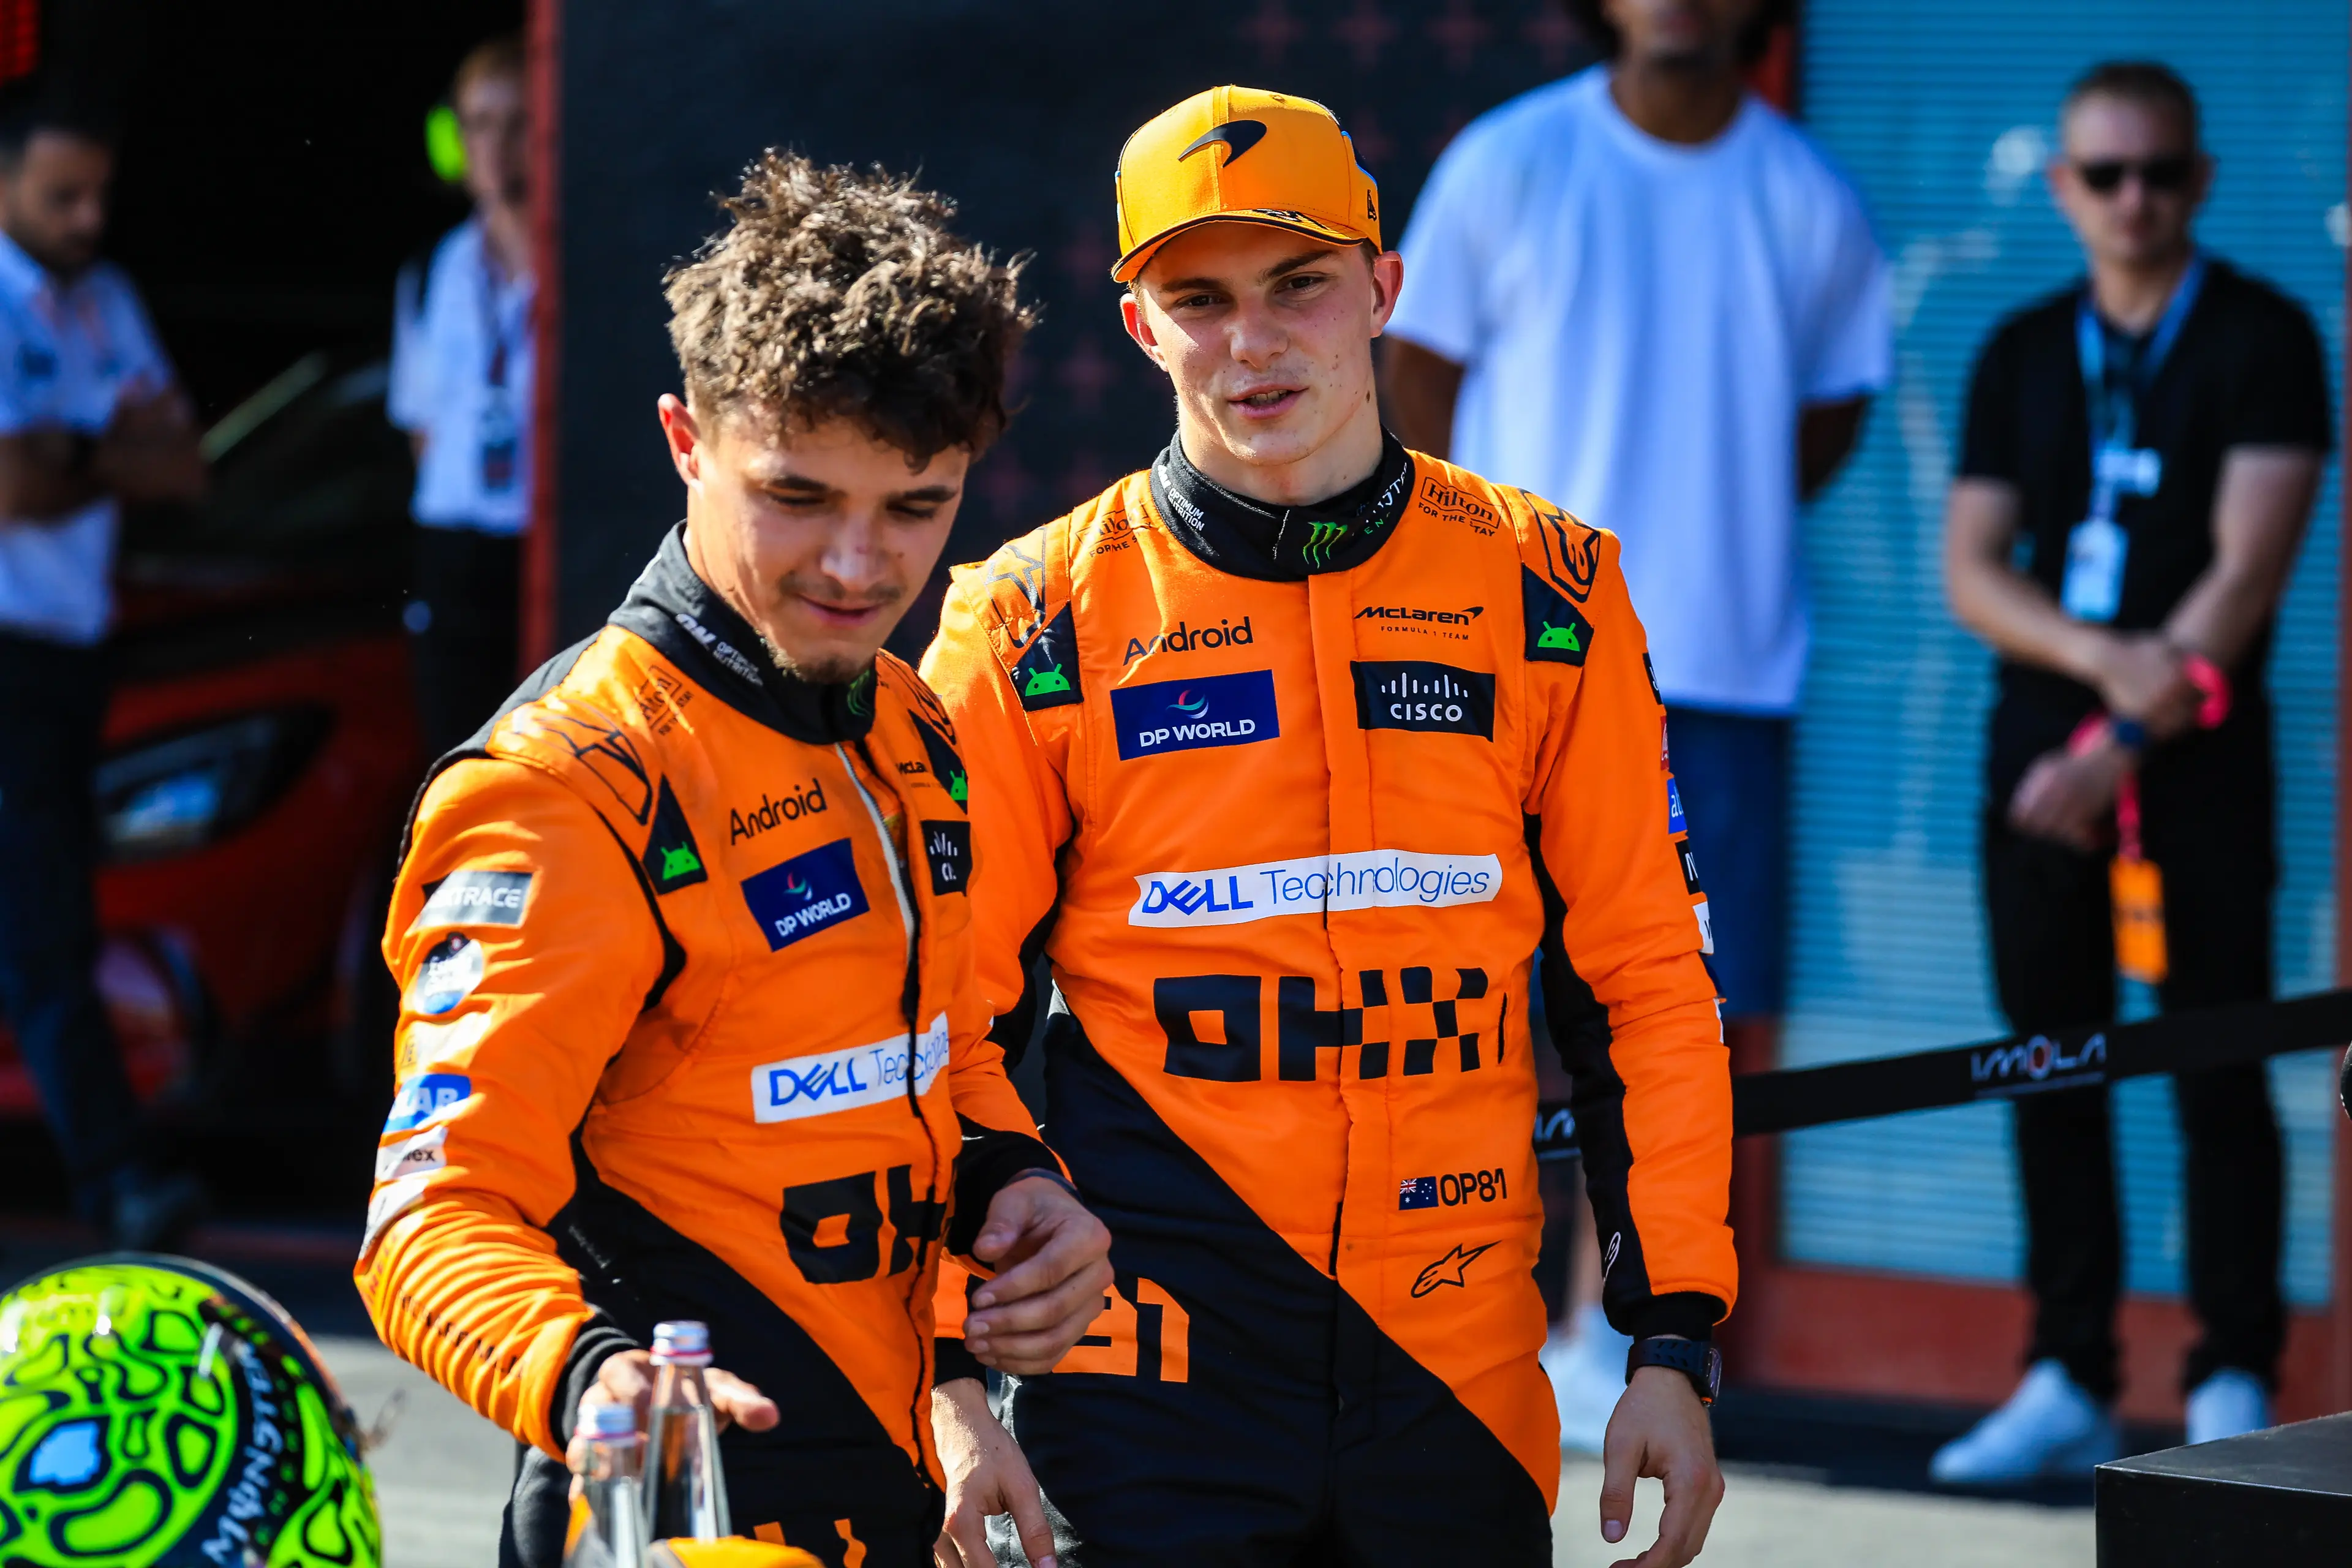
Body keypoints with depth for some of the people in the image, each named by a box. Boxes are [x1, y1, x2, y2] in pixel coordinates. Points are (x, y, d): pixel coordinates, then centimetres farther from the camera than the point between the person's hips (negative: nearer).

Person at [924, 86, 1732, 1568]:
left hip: (1459, 1385, 2)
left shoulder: (1545, 593, 5)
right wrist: (951, 1385, -6)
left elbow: (1643, 975, 7)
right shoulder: (1038, 625, 0)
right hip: (1144, 1385, -2)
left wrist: (1675, 1344, 2)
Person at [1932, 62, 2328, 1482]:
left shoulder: (2260, 340, -2)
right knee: (2054, 1070, 3)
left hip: (2198, 759, -4)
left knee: (2217, 1072, -5)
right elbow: (1972, 568, 5)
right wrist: (2102, 657, -14)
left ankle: (2235, 1384, -2)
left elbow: (2249, 566, -10)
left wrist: (2126, 739, -17)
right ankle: (2070, 1385, 9)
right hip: (2044, 740, 4)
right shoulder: (2024, 355, 12)